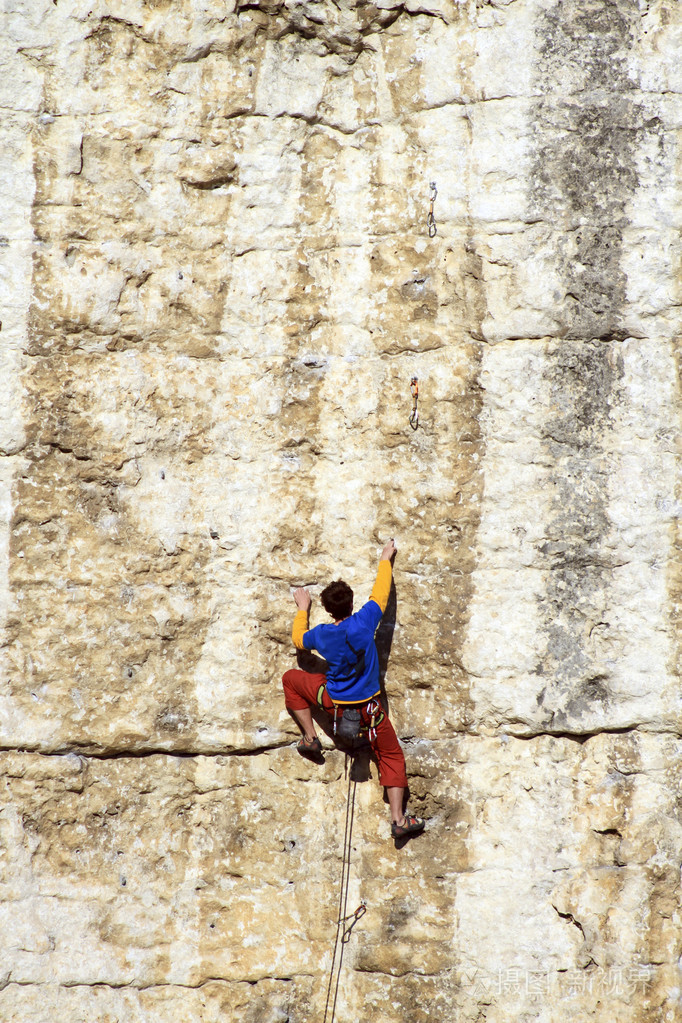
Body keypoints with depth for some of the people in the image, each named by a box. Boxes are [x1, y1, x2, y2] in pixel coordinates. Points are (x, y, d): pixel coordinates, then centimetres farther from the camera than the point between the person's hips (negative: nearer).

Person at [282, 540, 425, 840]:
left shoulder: (321, 634, -12)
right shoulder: (364, 621, -20)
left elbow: (298, 638, 13)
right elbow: (381, 592, -2)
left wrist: (303, 609, 28)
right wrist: (385, 560, 14)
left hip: (333, 702, 1)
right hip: (369, 708, -1)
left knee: (291, 679, 22)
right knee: (391, 757, 10)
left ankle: (310, 737, 16)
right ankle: (398, 819, 2)